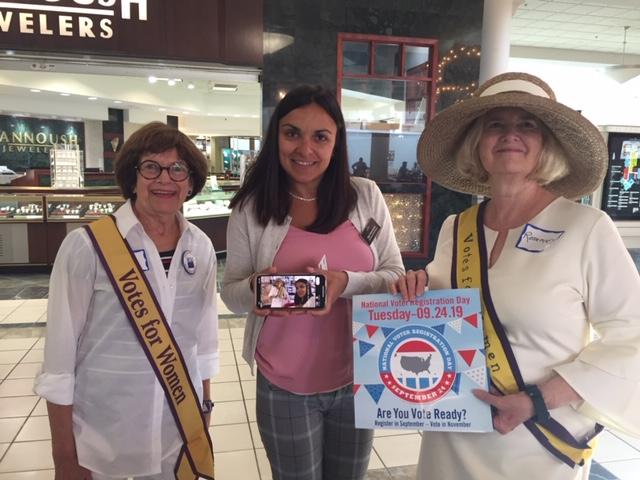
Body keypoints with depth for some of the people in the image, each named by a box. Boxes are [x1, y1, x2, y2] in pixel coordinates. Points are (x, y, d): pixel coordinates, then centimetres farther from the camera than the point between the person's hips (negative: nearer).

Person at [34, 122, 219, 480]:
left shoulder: (201, 247, -3)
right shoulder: (87, 246, -15)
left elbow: (205, 333, 6)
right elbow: (61, 350, -11)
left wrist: (204, 410, 12)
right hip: (100, 438, -3)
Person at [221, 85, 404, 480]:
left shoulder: (366, 196, -6)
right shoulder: (251, 208, -8)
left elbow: (396, 277, -4)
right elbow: (232, 293, -2)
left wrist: (347, 283, -23)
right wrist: (256, 289, -25)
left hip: (358, 379, 2)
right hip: (285, 388, -1)